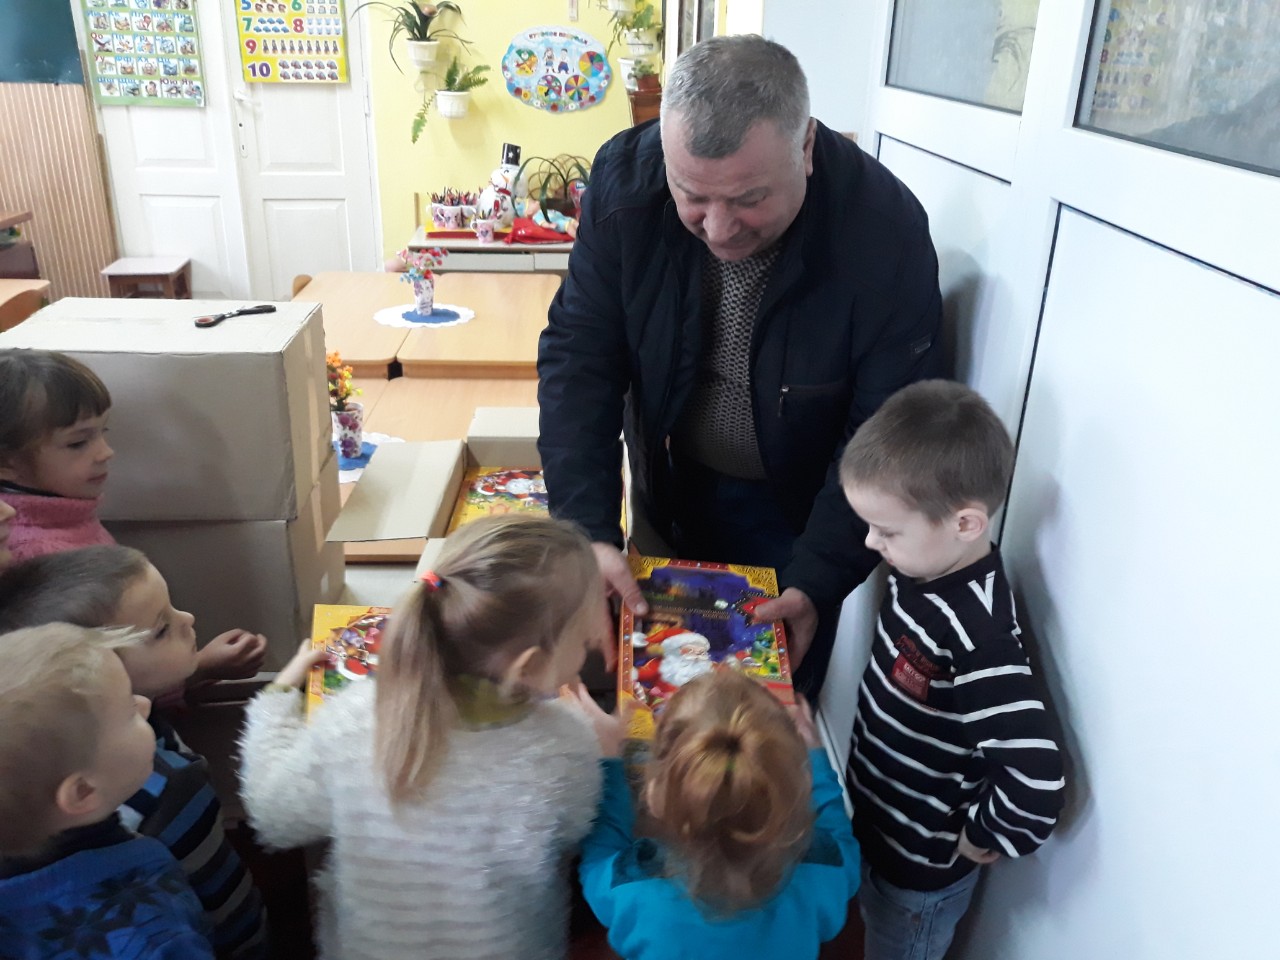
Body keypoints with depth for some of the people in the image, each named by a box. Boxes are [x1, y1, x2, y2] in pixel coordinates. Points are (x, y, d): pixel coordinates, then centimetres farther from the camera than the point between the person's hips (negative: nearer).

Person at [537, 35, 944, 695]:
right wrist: (589, 529, -27)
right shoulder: (625, 179, -21)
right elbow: (578, 356, -17)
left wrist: (818, 581, -30)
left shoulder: (886, 230, -28)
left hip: (794, 509, -2)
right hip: (671, 489, 3)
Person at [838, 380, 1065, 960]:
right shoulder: (922, 565, -11)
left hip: (922, 870, -7)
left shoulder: (978, 633, -37)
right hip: (878, 828, 7)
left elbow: (1036, 782, -38)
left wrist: (982, 836, -22)